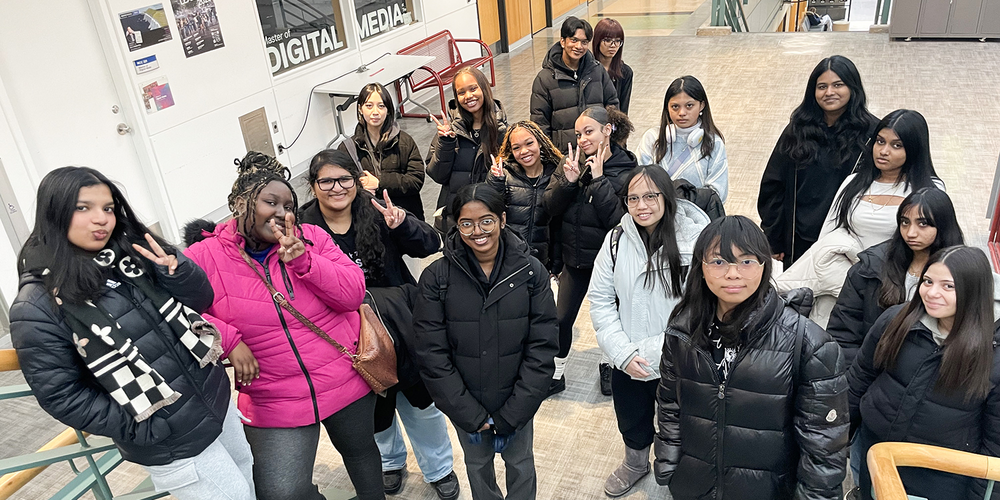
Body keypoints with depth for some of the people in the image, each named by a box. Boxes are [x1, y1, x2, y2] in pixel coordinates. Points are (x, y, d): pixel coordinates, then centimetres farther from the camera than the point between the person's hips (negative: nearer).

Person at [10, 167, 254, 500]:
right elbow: (61, 396, -15)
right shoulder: (37, 307, -17)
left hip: (217, 399, 6)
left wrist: (175, 269, -17)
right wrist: (145, 431, -16)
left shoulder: (132, 253, -2)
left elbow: (201, 300, 4)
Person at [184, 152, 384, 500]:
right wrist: (229, 340, -20)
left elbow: (353, 294, -9)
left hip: (346, 382, 2)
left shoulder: (311, 238, -3)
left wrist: (302, 260, -22)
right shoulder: (206, 257, -7)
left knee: (360, 452, 23)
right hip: (275, 405, -2)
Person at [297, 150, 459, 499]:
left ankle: (438, 469, 42)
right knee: (376, 408, 22)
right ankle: (391, 462, 53)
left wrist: (401, 225, -32)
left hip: (403, 328, 0)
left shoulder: (377, 215, -10)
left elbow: (430, 245, -14)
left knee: (422, 403, 15)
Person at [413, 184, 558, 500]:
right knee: (477, 465, 23)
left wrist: (511, 415, -14)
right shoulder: (436, 277, -15)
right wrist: (471, 415, -14)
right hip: (465, 404, 0)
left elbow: (542, 348, -12)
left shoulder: (531, 272, -13)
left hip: (517, 403, 0)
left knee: (520, 464, 21)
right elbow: (431, 354, -13)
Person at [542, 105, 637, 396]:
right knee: (562, 318, 8)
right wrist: (568, 180, -23)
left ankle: (610, 366, 42)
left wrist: (599, 180, -27)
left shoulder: (626, 170, -15)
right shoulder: (572, 163, -3)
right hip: (573, 258, 3)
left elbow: (618, 218, -25)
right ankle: (556, 374, 29)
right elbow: (550, 207, -8)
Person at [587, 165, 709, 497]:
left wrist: (657, 351, -21)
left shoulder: (694, 239, -17)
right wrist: (622, 352, -13)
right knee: (631, 423, 26)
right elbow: (600, 299, -3)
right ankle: (635, 463, 57)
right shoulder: (617, 240, -7)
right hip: (628, 364, 3)